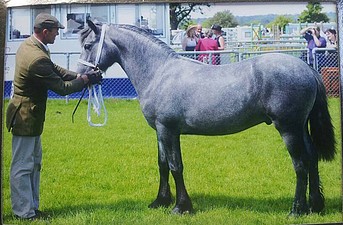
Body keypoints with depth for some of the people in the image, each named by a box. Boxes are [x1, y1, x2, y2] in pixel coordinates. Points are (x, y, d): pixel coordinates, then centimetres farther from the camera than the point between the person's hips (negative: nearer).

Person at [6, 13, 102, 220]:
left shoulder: (28, 45, 4)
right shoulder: (38, 59, -29)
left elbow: (54, 69, 13)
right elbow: (62, 88, -21)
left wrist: (79, 76, 2)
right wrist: (86, 79, -8)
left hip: (31, 116, 11)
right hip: (26, 117, -11)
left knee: (34, 163, 19)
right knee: (22, 166, -1)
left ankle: (31, 207, 28)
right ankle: (25, 213, 7)